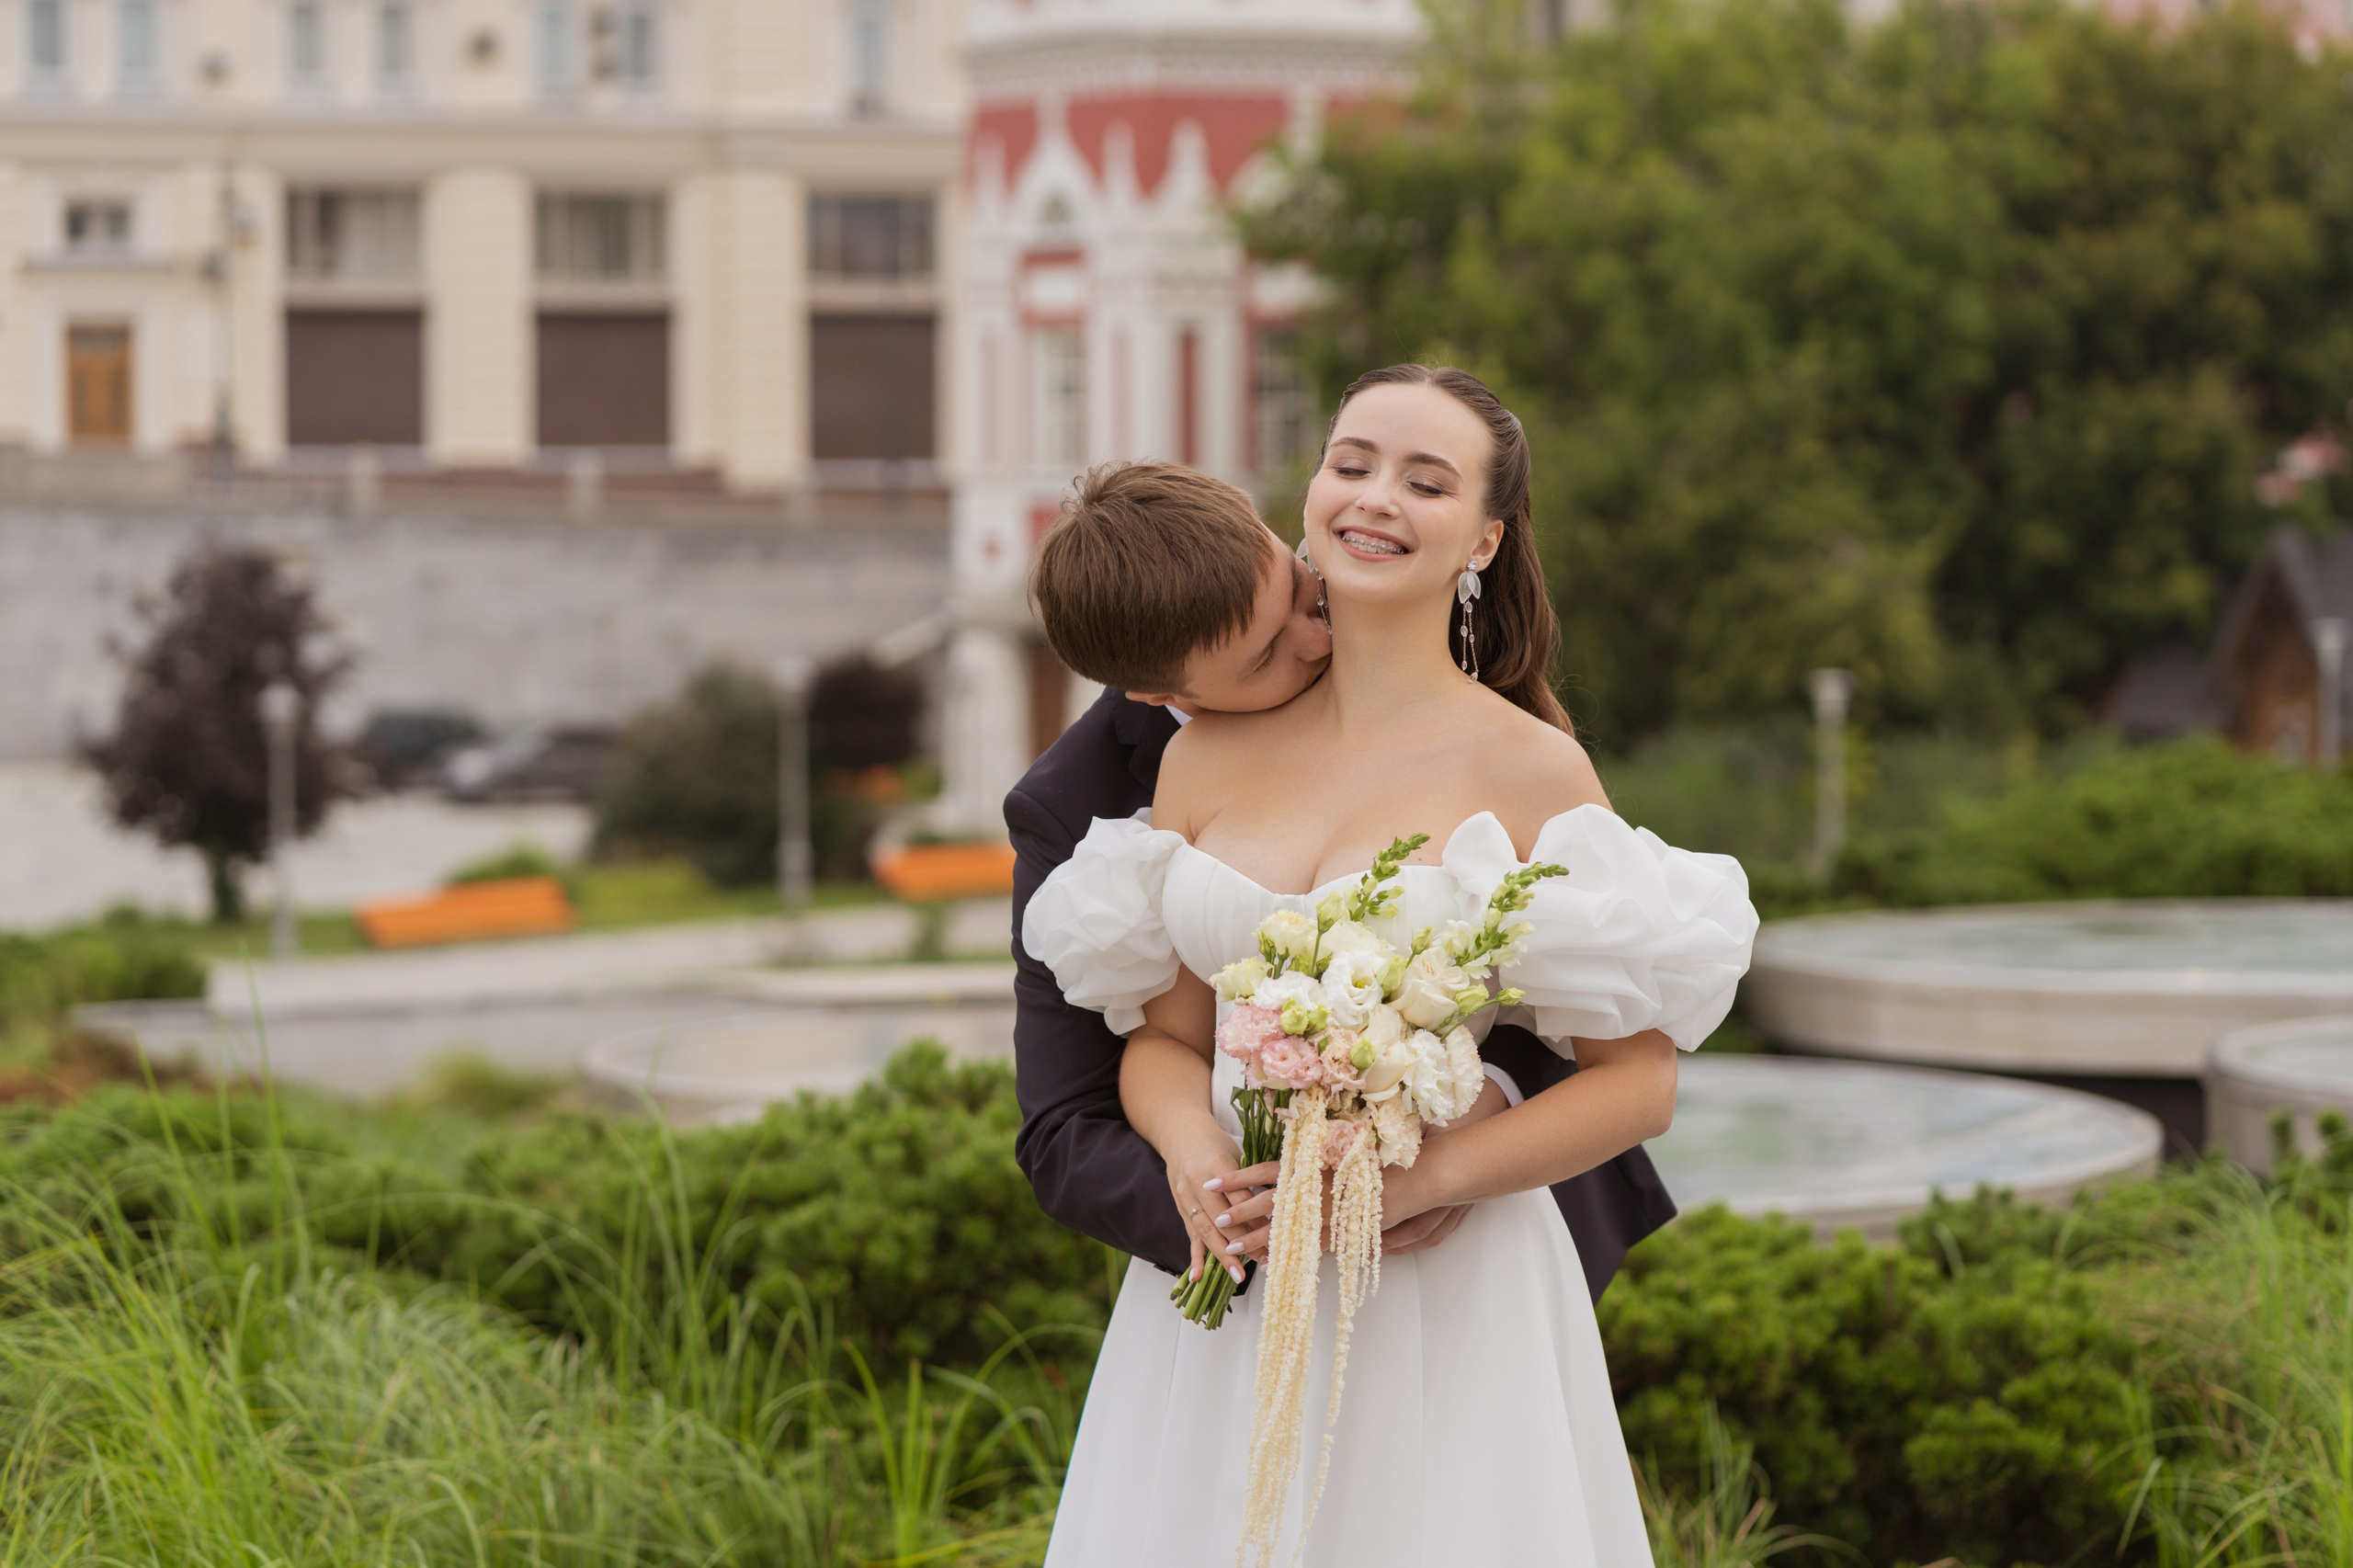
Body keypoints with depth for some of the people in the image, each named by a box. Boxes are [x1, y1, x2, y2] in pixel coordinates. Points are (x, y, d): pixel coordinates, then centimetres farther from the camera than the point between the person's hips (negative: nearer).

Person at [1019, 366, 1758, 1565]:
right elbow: (1162, 1033, 11)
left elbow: (1638, 1083, -6)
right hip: (1221, 1296, 4)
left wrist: (1413, 1180, -17)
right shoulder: (1210, 753, 6)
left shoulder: (1530, 770, -6)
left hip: (1445, 1298, -3)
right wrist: (1194, 1158, -11)